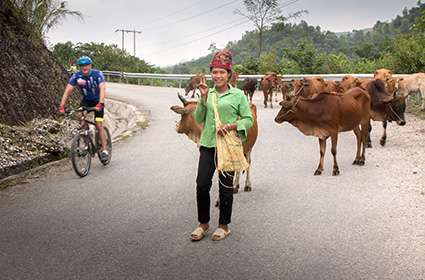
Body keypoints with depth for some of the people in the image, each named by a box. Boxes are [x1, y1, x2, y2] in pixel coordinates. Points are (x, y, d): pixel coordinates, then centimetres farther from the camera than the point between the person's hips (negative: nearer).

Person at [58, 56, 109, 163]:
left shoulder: (97, 74, -24)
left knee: (99, 126, -11)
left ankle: (104, 150, -1)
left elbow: (102, 88, -36)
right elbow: (68, 90, -23)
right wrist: (62, 106, -35)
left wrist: (100, 103, -51)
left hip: (97, 101, -3)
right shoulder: (76, 76, -17)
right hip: (86, 100, 3)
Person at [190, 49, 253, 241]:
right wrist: (203, 98, -7)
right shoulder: (207, 93, 9)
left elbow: (248, 119, -2)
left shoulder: (238, 95, -2)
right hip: (207, 145, 3)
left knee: (225, 186, 7)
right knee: (202, 184, 1)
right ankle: (203, 224, 18)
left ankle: (224, 226, 22)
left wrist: (231, 126, -17)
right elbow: (198, 119, 4)